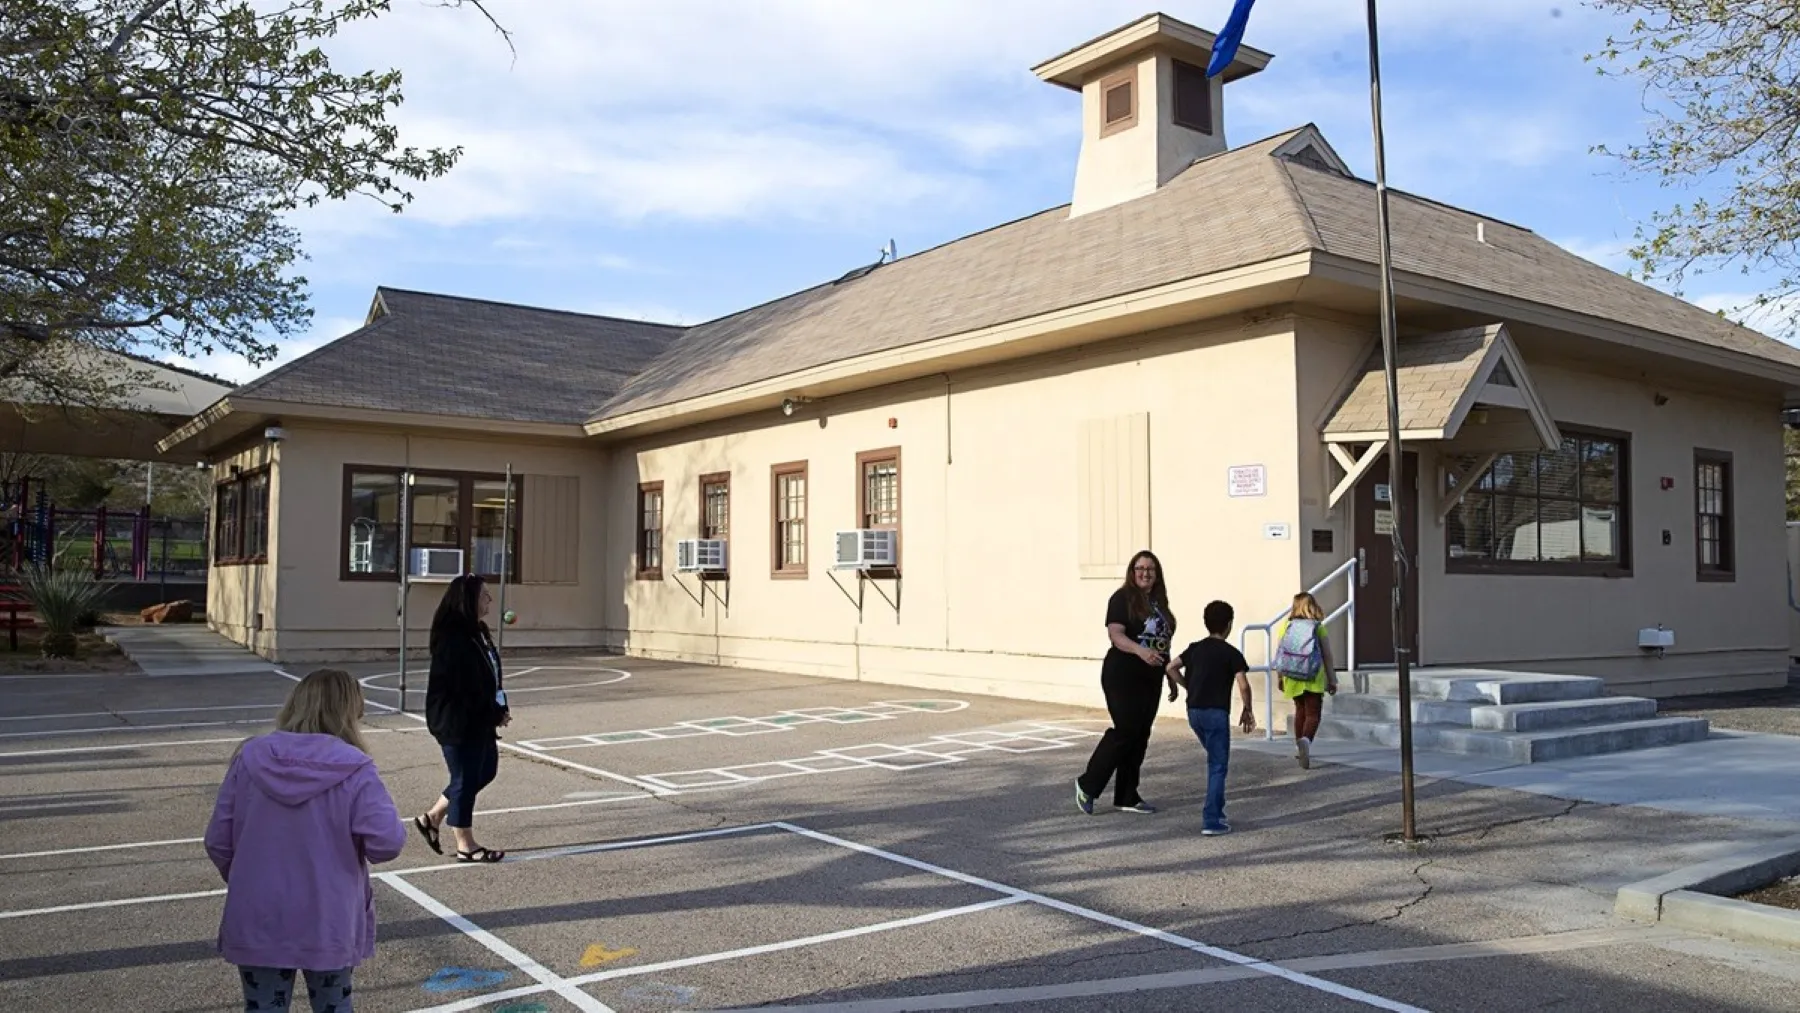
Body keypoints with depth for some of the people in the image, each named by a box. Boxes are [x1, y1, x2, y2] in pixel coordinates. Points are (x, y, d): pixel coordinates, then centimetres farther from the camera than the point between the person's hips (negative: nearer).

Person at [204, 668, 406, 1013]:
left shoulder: (250, 758, -5)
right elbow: (388, 841, -22)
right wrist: (354, 844, 2)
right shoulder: (354, 770, -15)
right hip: (328, 923, -2)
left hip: (257, 921, 2)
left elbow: (217, 841, -1)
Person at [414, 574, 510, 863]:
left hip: (479, 720, 10)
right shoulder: (453, 638, -21)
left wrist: (499, 710, 3)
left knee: (486, 771, 18)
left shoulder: (476, 632, 9)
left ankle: (432, 817, 31)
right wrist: (495, 715, -18)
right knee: (466, 779, 2)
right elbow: (463, 689, -24)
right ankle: (466, 846, 17)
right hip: (458, 722, -10)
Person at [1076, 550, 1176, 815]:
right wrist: (1140, 651, -38)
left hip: (1150, 678, 7)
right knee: (1125, 730, -11)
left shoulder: (1159, 602, 13)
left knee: (1141, 736, 8)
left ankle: (1126, 797, 16)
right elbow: (1115, 634, -21)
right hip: (1122, 676, -7)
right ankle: (1088, 784, 4)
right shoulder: (1122, 598, -9)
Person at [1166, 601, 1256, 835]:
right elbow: (1243, 686, -14)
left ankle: (1216, 810, 26)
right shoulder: (1231, 653, -7)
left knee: (1215, 760, 23)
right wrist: (1247, 710, -1)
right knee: (1218, 766, -1)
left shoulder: (1195, 648, 10)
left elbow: (1171, 668, 9)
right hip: (1216, 713, -6)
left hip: (1194, 712, 6)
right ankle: (1212, 821, -6)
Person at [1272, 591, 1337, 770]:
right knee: (1313, 714, 0)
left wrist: (1280, 678, 13)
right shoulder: (1319, 627, -4)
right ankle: (1306, 740, -28)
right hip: (1314, 680, -3)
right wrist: (1332, 680, 8)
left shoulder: (1285, 626, 0)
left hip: (1292, 678, 3)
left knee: (1300, 710, 22)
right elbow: (1327, 656, -1)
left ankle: (1299, 747, 29)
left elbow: (1279, 655, 2)